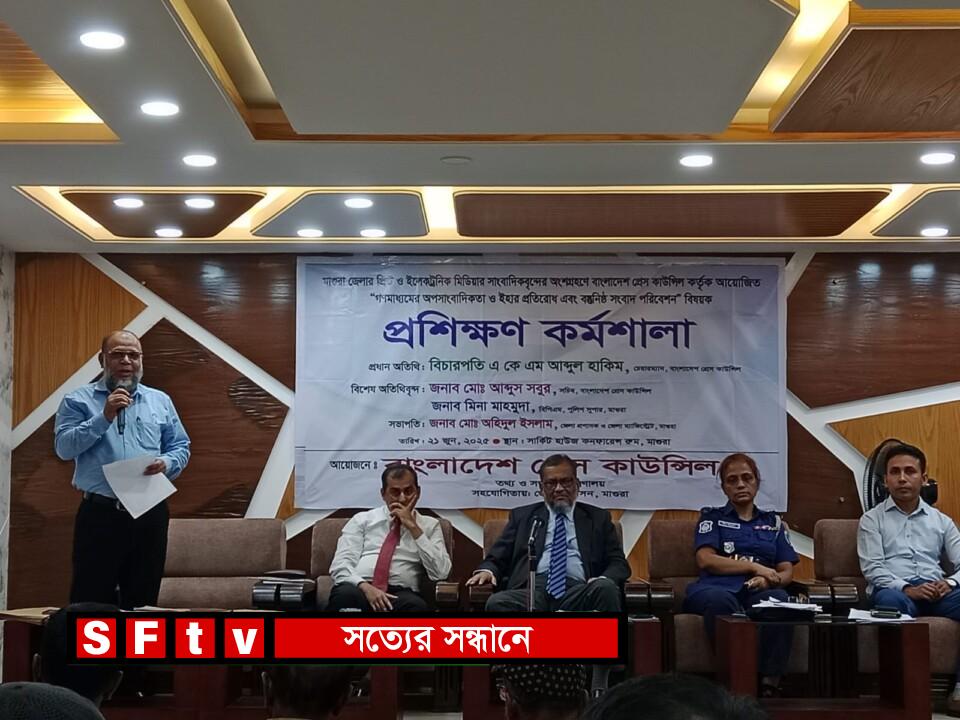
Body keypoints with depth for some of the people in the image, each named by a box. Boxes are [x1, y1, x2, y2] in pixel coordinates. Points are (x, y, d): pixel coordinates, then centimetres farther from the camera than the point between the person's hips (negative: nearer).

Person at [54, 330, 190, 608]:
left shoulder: (161, 401, 14)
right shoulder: (78, 400, 4)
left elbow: (181, 447, 14)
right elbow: (64, 447, -7)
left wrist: (166, 463, -8)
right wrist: (104, 417, -16)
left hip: (150, 514, 3)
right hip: (99, 513, -3)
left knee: (143, 601, 8)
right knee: (92, 601, -1)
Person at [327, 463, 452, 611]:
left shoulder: (430, 525, 17)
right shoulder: (361, 520, 17)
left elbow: (440, 573, 1)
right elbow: (340, 565, 5)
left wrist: (413, 527, -2)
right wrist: (365, 587, -16)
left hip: (401, 594, 0)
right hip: (359, 588, 0)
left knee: (415, 605, -37)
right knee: (345, 595, -37)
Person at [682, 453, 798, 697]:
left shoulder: (772, 522, 29)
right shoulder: (712, 517, 22)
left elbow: (787, 571, 18)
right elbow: (705, 560, 4)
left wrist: (769, 579, -7)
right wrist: (755, 567, -1)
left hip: (758, 591, 2)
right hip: (718, 587, -2)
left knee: (778, 600, -37)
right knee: (720, 600, -41)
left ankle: (770, 684, -40)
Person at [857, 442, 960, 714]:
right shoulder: (872, 519, 14)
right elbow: (872, 568, 0)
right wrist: (906, 588, -17)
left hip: (935, 591, 3)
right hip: (894, 590, -3)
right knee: (890, 600, -42)